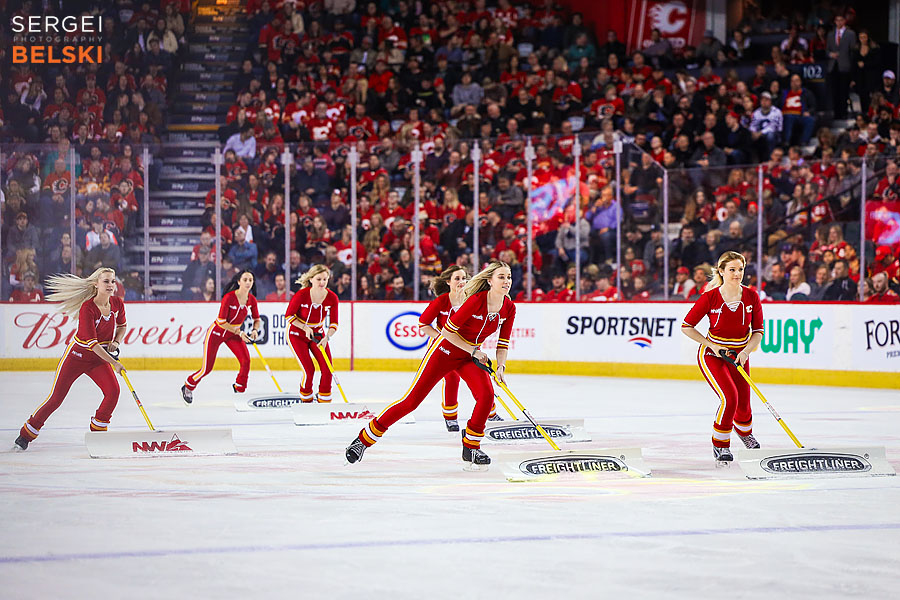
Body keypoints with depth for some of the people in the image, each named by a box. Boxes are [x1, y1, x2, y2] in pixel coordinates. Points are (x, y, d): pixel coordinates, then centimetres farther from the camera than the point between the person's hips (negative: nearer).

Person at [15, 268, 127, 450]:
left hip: (99, 359, 5)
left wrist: (116, 342, -5)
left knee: (113, 391, -16)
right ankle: (27, 434, 13)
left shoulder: (118, 304, -8)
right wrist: (113, 363, -28)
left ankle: (97, 431, 3)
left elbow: (122, 326, 14)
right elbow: (91, 343, -27)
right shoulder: (87, 308, -26)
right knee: (56, 398, -4)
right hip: (77, 355, -5)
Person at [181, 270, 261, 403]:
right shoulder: (229, 297, -27)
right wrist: (238, 332, -26)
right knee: (207, 368, -3)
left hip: (234, 334, 5)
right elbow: (221, 321, -25)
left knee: (246, 360, -14)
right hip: (216, 332, -5)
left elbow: (257, 319, 4)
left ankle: (240, 390, 6)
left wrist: (255, 330, -16)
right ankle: (188, 387, 23)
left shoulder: (251, 300, -10)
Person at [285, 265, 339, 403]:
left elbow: (333, 322, -10)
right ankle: (306, 398, 14)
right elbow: (288, 315, -13)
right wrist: (305, 328, -24)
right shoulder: (301, 295, -25)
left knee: (327, 369, -8)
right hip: (297, 334, -4)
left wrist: (326, 337, -28)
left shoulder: (332, 298, -15)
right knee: (309, 370, -11)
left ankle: (324, 399, 10)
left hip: (318, 334, 4)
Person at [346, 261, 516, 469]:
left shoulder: (509, 309, -8)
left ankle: (470, 448, -2)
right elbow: (447, 331, -21)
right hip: (445, 350, -5)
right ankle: (365, 438, 4)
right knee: (412, 400, -6)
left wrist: (500, 367, -13)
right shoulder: (476, 301, -27)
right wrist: (473, 351, -19)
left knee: (486, 395, -18)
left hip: (471, 356, 5)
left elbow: (502, 343, 3)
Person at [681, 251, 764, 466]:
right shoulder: (710, 297, -18)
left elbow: (757, 331, -4)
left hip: (739, 355, 4)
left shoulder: (751, 297, -10)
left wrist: (745, 352, -21)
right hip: (711, 356, -4)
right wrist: (712, 345, -16)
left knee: (743, 406, 7)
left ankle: (744, 431, 44)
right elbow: (687, 326, -10)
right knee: (729, 398, -22)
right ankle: (720, 445, -2)